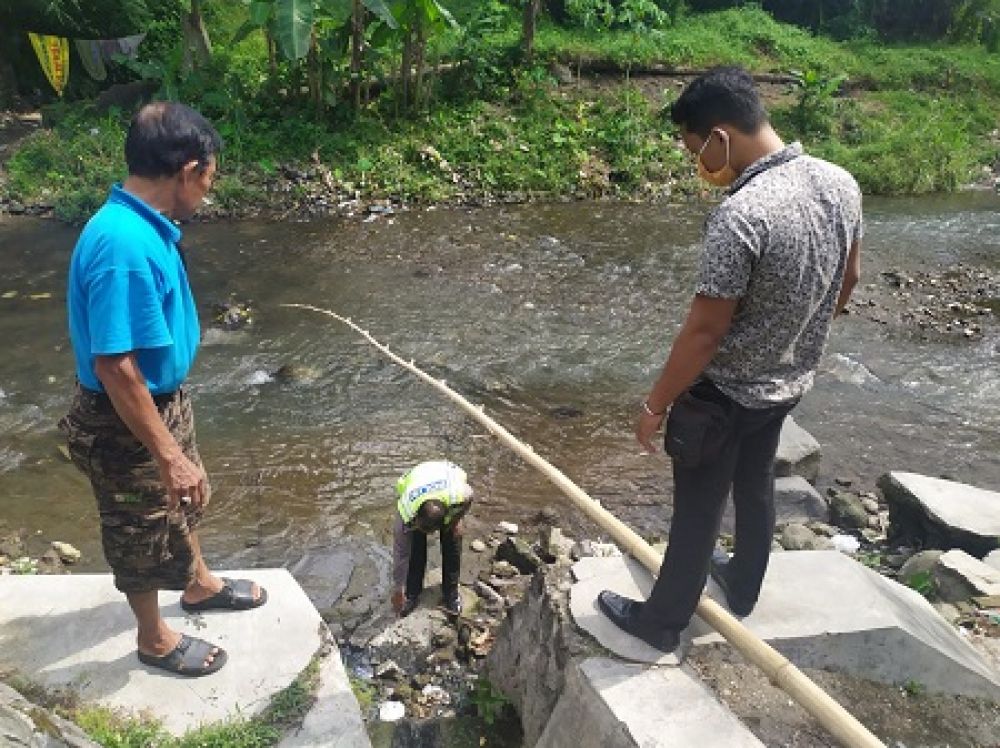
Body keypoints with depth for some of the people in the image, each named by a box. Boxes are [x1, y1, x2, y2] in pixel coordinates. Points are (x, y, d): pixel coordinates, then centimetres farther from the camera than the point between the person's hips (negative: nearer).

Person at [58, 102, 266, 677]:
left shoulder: (144, 225, -1)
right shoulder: (124, 247, -32)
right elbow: (116, 367, -31)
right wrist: (167, 455, -24)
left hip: (165, 398, 9)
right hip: (126, 422, -9)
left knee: (185, 498, 28)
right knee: (141, 531, 13)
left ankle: (200, 584, 54)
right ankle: (155, 639, 37)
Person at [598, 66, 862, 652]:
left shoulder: (741, 216, -32)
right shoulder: (841, 184, -7)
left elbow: (704, 331, -27)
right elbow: (849, 280, 7)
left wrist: (656, 405, -14)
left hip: (724, 394, -7)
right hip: (789, 382, 8)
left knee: (698, 510, 10)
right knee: (757, 485, 27)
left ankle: (661, 622, 30)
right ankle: (743, 588, 49)